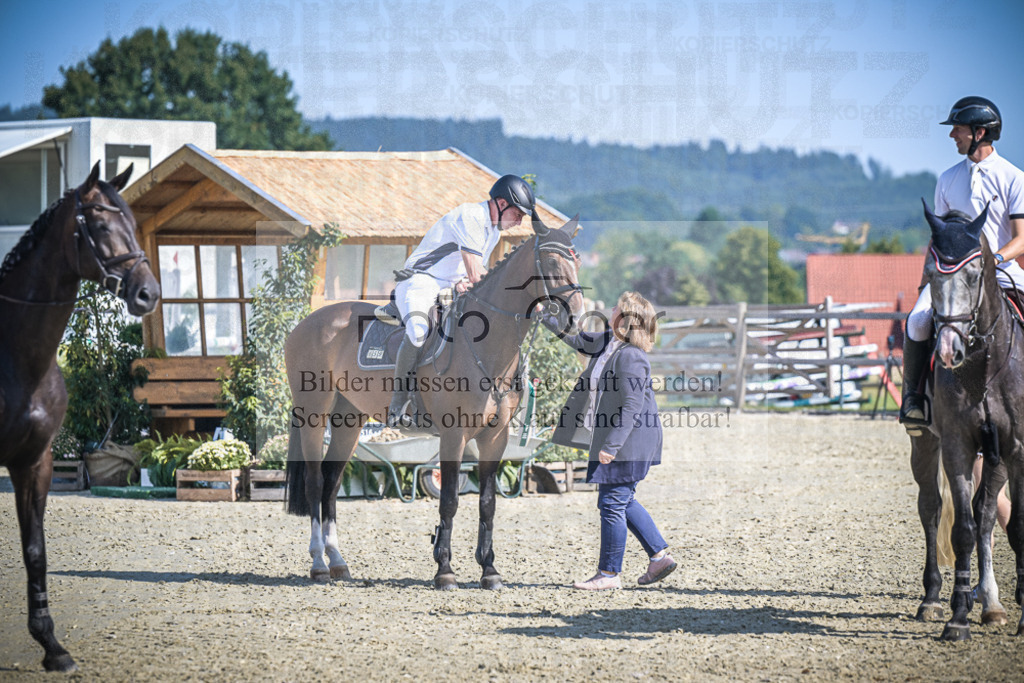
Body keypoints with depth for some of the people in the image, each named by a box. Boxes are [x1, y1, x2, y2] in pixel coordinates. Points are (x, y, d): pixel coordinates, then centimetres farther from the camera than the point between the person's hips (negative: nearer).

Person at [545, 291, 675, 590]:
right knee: (623, 501, 17)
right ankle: (660, 556, 22)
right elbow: (577, 339, 25)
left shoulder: (631, 357, -22)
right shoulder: (608, 342, 7)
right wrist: (545, 316, 26)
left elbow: (632, 406, -25)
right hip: (613, 438, 10)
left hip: (628, 442, -10)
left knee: (612, 503, -3)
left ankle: (609, 573, 6)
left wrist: (611, 445, -25)